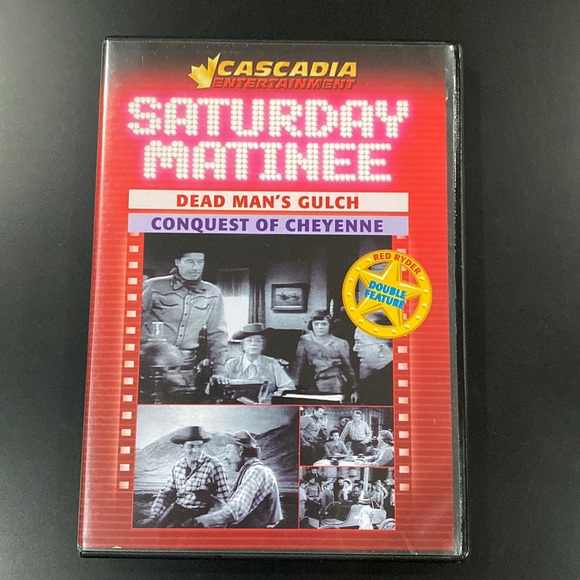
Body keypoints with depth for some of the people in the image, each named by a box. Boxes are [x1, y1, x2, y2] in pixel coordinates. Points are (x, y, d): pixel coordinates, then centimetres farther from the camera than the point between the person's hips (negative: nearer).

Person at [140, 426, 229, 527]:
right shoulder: (178, 466, 9)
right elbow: (166, 493, 14)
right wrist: (154, 516, 2)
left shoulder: (214, 465, -7)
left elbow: (224, 500, -6)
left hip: (199, 514, -5)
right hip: (176, 509, 6)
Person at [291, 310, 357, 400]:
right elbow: (298, 365, 2)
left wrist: (354, 389, 3)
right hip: (314, 388, 0)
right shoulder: (305, 340, 5)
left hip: (336, 388, 0)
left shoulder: (340, 343, 5)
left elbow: (348, 368, 7)